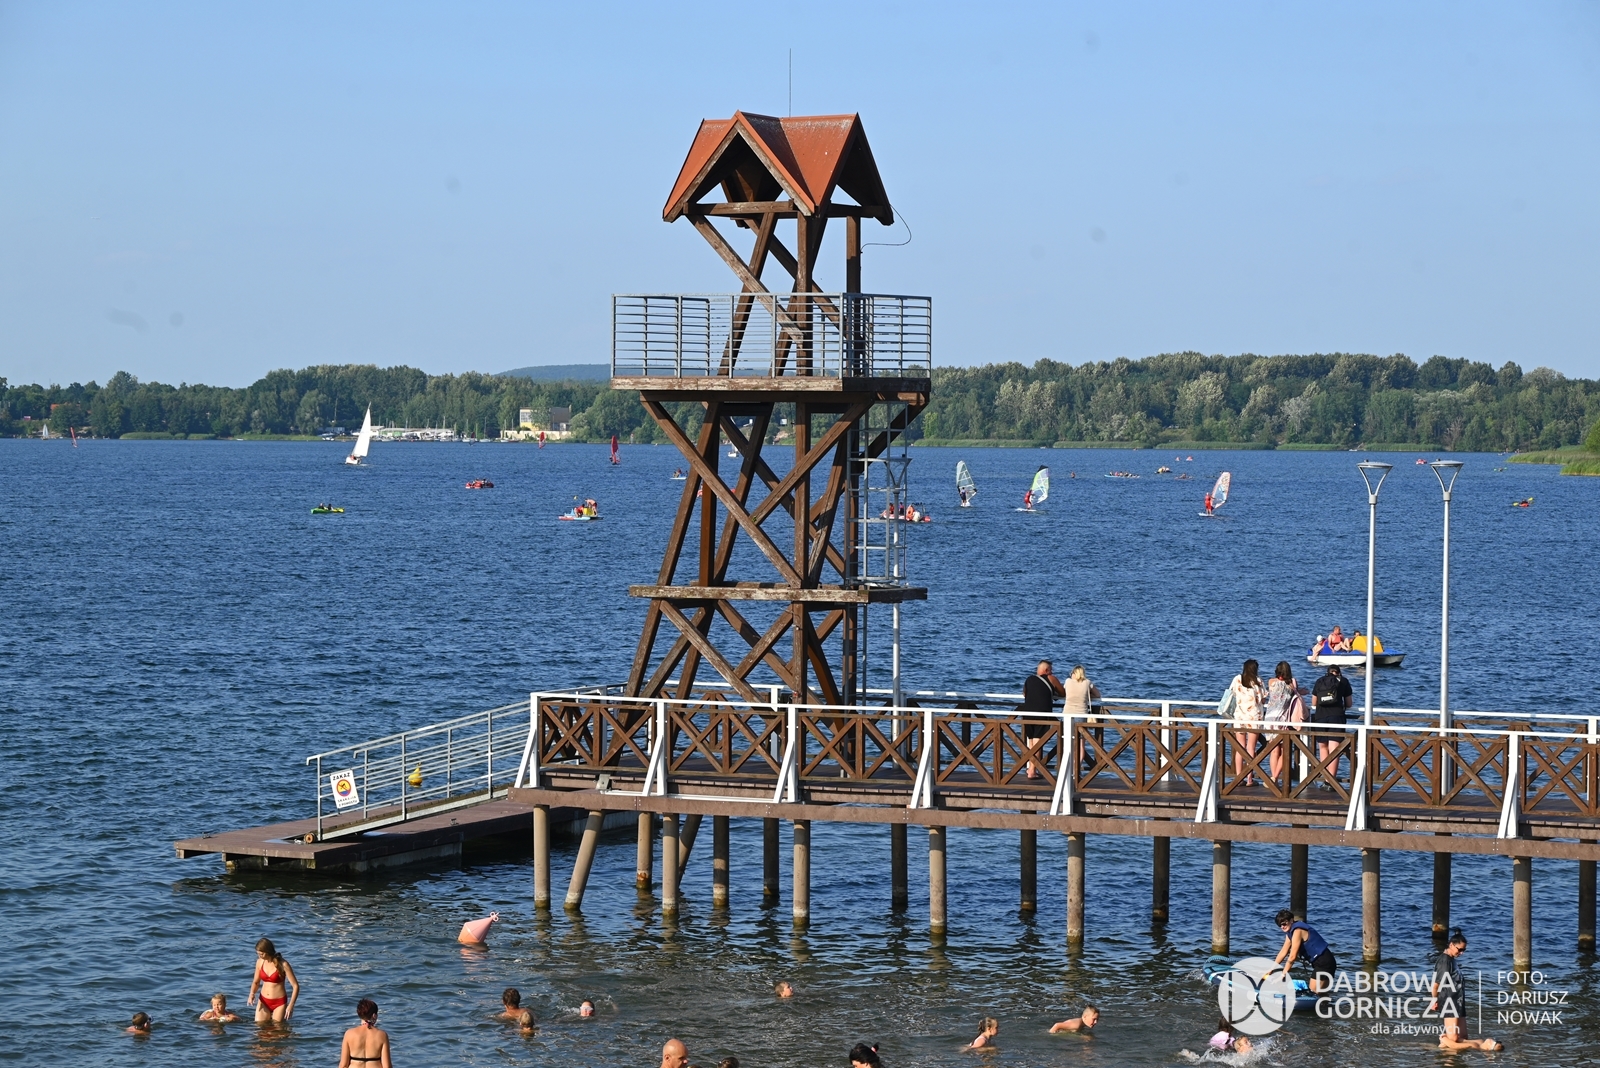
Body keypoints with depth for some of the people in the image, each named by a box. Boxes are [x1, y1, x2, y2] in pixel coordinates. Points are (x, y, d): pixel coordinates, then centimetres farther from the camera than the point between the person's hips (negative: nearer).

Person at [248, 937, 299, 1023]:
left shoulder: (283, 964, -16)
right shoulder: (260, 962, -2)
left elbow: (296, 986, -14)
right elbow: (256, 982, 12)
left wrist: (291, 1006, -25)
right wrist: (252, 994, -9)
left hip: (279, 1003, -4)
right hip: (264, 1001, 4)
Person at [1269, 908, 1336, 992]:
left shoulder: (1297, 931, -18)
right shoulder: (1290, 931, 12)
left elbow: (1292, 956, -20)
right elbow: (1283, 952, 15)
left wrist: (1283, 974, -12)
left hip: (1324, 962, -11)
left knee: (1314, 993, -13)